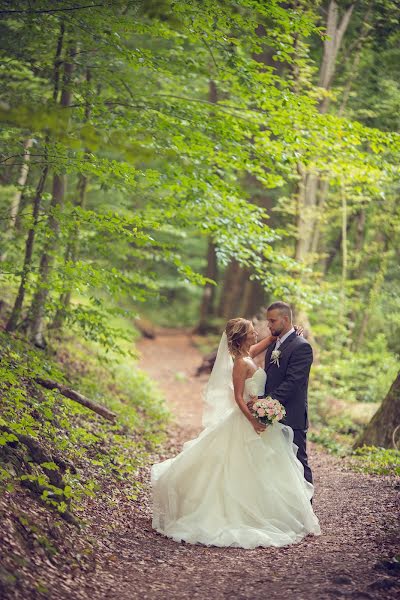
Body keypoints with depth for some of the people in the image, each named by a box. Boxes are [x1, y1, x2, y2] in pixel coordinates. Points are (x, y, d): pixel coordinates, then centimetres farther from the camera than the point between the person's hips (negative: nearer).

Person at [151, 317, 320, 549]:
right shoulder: (241, 363, -17)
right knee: (247, 473, -2)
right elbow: (238, 397, -21)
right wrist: (253, 421, -28)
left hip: (256, 418, 9)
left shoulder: (248, 355, 8)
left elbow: (268, 340, 25)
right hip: (246, 422, -9)